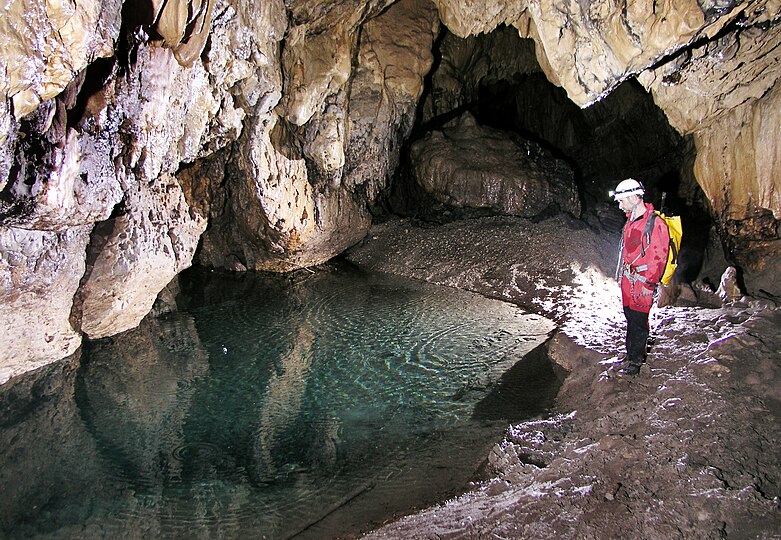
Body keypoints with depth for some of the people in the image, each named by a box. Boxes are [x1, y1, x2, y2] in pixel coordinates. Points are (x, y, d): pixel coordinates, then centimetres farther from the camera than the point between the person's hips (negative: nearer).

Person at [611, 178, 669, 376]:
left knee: (638, 321, -1)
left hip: (642, 283, -9)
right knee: (631, 319, 17)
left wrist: (648, 284, -17)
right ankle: (632, 354, 29)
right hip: (628, 281, 9)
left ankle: (635, 361, 10)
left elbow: (658, 257, -18)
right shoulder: (631, 221, 13)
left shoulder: (655, 224, -17)